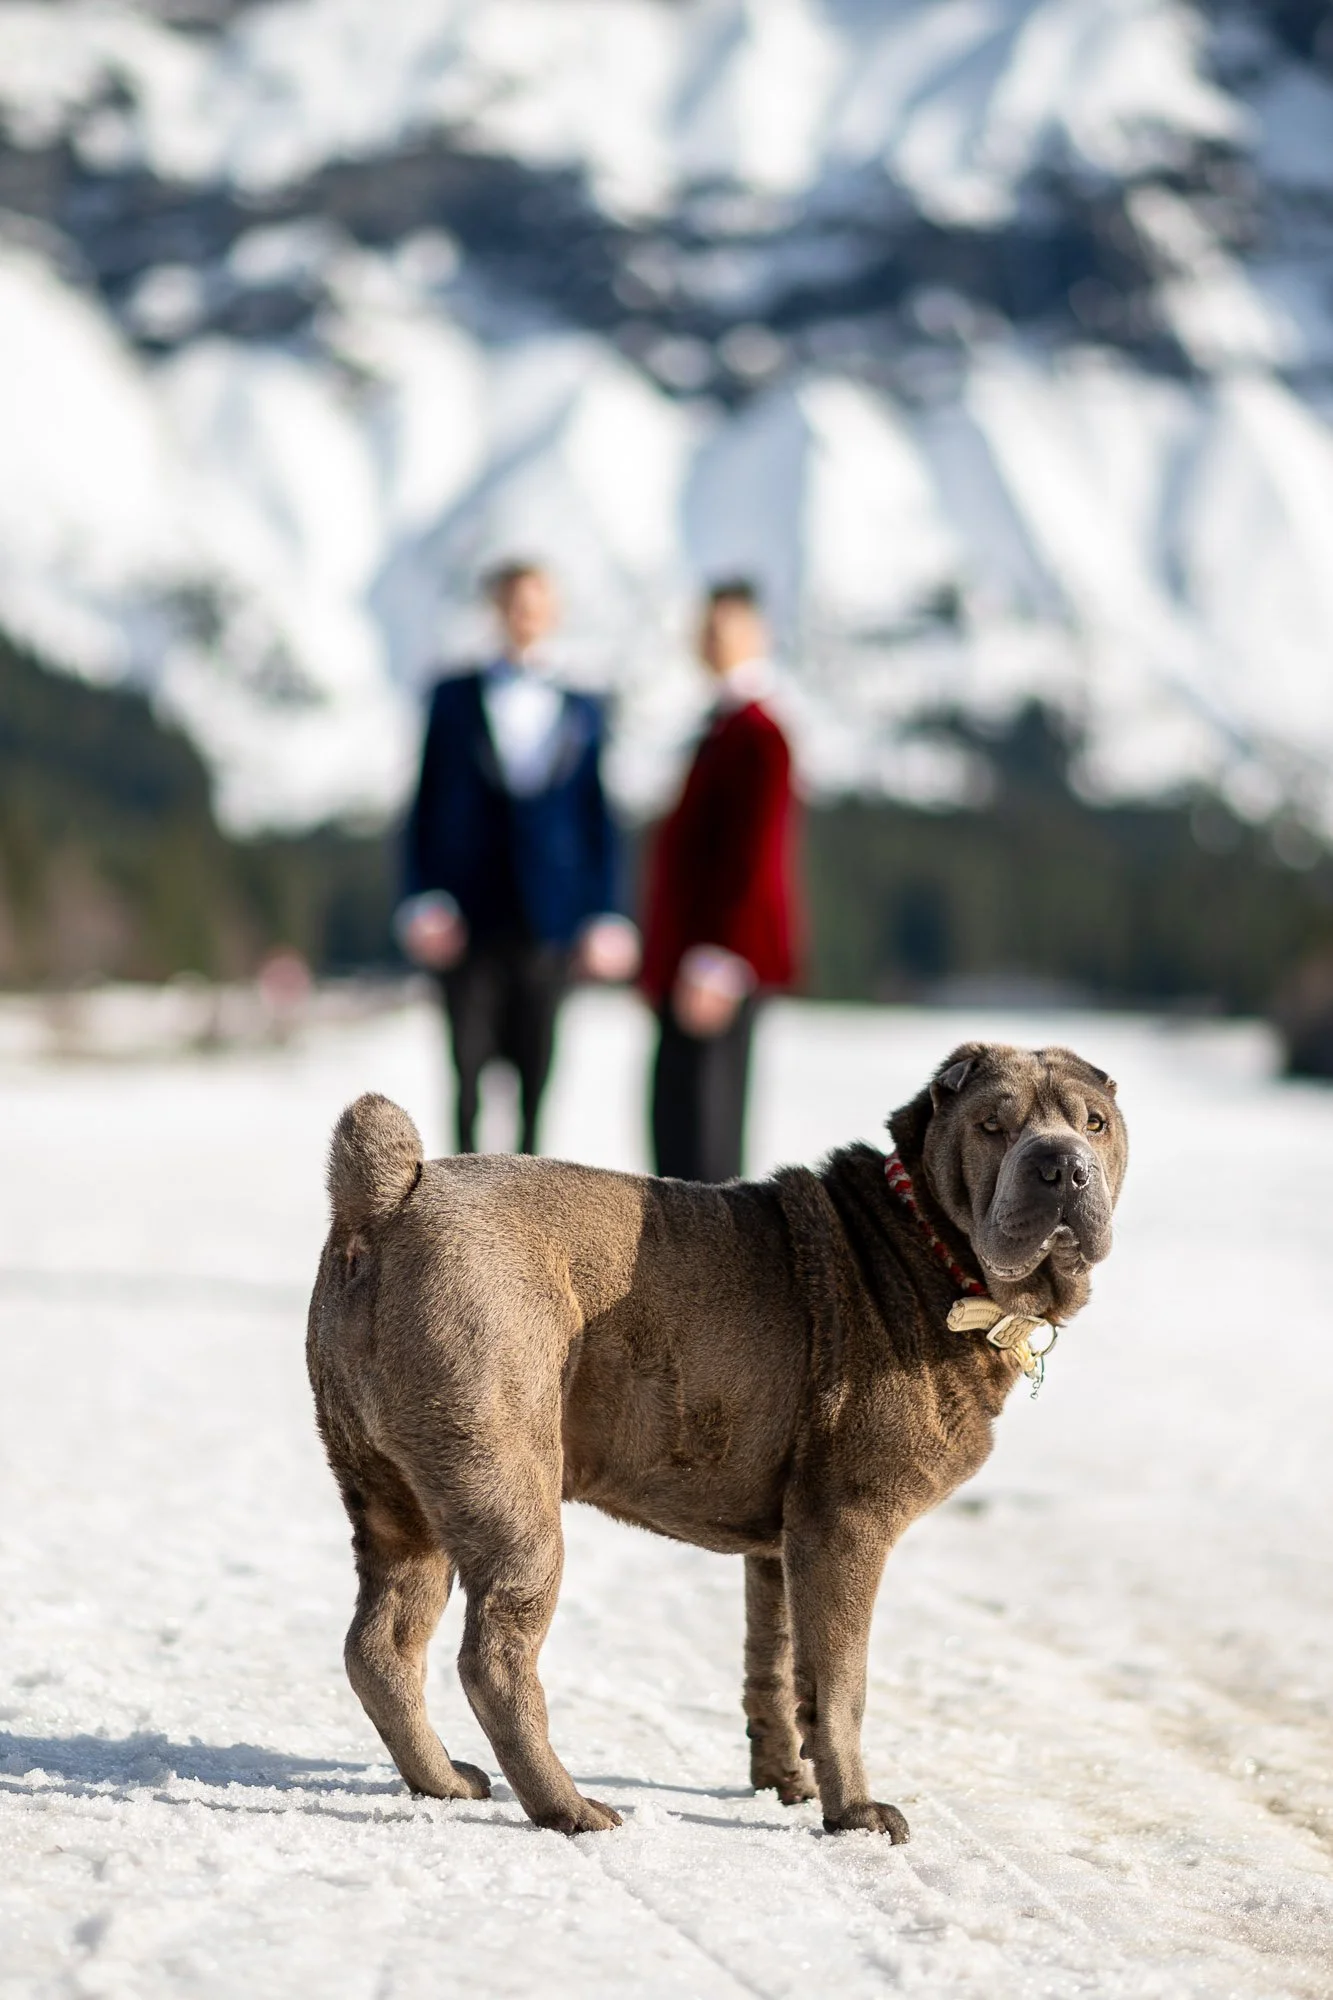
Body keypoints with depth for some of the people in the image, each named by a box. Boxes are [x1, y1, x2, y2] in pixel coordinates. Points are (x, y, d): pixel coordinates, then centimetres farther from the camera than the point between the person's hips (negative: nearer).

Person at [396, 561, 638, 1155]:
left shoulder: (582, 711, 9)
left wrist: (605, 916, 2)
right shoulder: (454, 699, 7)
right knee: (468, 1070, 0)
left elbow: (597, 816, 9)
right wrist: (422, 900, -4)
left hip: (548, 920, 1)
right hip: (472, 921, -1)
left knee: (535, 1072, 1)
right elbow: (427, 805, 6)